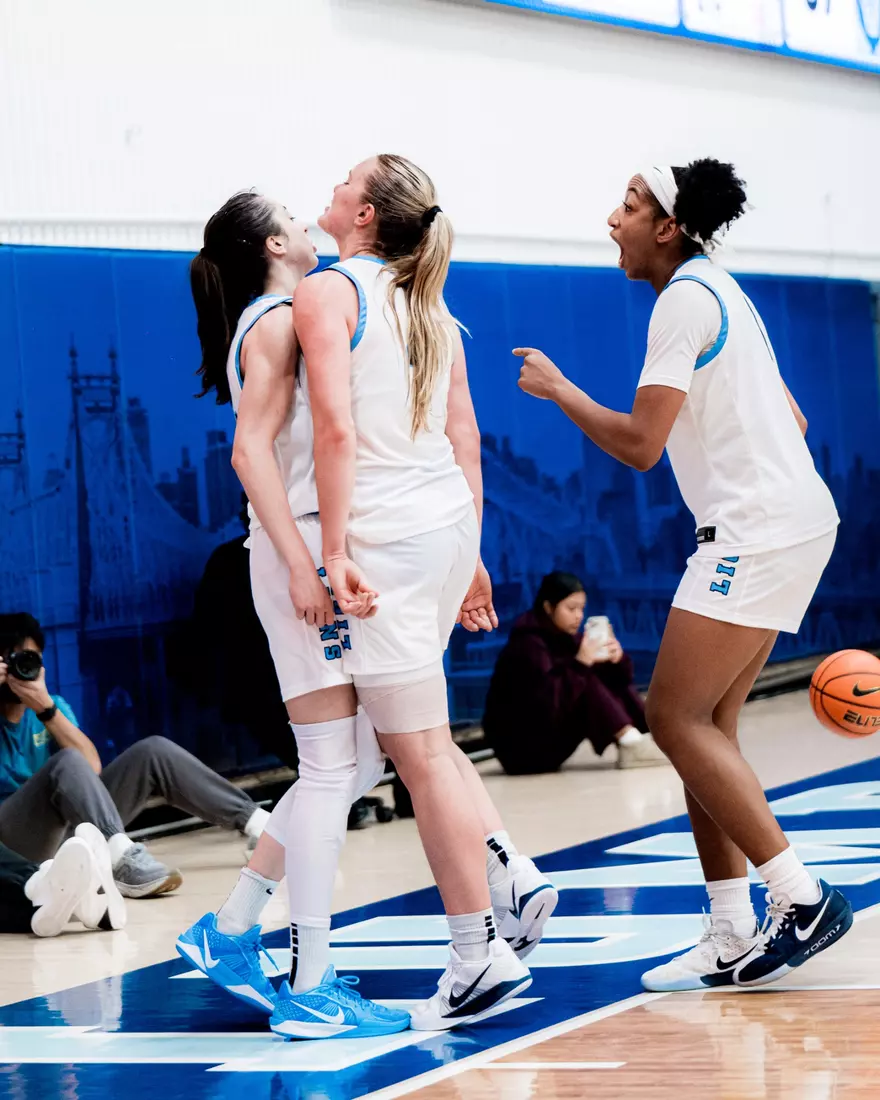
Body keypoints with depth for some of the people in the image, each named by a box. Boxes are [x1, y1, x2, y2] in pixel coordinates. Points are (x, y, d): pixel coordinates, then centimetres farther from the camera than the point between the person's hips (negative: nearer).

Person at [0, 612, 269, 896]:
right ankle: (124, 863, -53)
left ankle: (258, 823, -12)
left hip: (70, 829, 6)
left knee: (154, 751, -5)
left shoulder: (52, 705, 12)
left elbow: (92, 766, -6)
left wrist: (46, 709, -15)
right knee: (67, 762, -33)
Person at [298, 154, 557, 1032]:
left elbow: (337, 426, -16)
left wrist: (334, 549, -18)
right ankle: (513, 876, 12)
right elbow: (465, 441, 16)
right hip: (449, 522, 8)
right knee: (416, 729, 22)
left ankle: (480, 957, 0)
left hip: (386, 533, -8)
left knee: (419, 749, -3)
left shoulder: (327, 293, -5)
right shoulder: (431, 309, 16)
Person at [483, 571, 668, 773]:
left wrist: (617, 658, -18)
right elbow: (546, 702, -32)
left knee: (613, 678, -1)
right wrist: (581, 663, -34)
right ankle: (631, 744, -32)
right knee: (584, 681, -24)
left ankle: (652, 738, -18)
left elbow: (621, 679, 4)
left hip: (549, 741, 9)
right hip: (521, 748, -9)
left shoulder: (567, 638, 6)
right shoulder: (529, 644, -18)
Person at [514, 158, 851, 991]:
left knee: (677, 717, -10)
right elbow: (789, 418, 25)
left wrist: (557, 389, -3)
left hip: (757, 533, -10)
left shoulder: (685, 299, -11)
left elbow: (640, 443, -16)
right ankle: (733, 938, 7)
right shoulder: (716, 293, 19)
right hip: (788, 524, 10)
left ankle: (802, 898, -11)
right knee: (705, 726, 8)